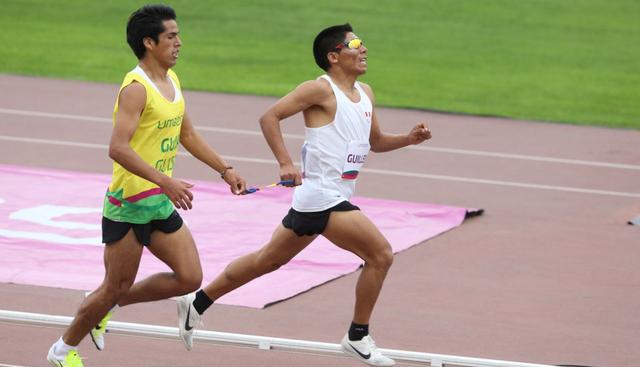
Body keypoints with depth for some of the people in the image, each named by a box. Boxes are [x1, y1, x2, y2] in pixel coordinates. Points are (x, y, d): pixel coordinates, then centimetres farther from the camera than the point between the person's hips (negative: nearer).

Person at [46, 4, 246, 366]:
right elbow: (118, 149, -28)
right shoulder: (137, 88, -19)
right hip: (129, 203, -8)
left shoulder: (172, 80, 10)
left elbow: (188, 135, 23)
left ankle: (107, 304, 20)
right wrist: (166, 182, -35)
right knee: (117, 286, 1)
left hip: (161, 203, 8)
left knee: (190, 278, 2)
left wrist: (226, 169, 17)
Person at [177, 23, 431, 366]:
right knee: (380, 254, -12)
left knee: (269, 260, 17)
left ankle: (197, 303, 28)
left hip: (333, 197, 9)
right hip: (323, 198, -9)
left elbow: (376, 141, 25)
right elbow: (269, 117, -13)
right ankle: (358, 338, 0)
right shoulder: (321, 89, -12)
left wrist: (409, 138, 6)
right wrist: (285, 164, -21)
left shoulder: (365, 93, 14)